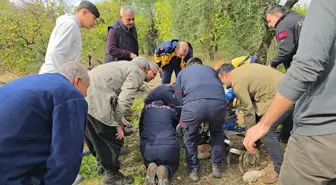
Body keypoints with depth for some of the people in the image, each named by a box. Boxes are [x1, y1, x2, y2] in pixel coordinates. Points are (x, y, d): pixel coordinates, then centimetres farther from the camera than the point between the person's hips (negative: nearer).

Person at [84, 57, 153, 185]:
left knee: (95, 136, 27)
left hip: (83, 96, 10)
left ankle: (103, 164, 47)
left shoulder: (122, 65, 31)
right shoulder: (137, 72, 5)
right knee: (113, 139, 9)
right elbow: (125, 99, -9)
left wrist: (117, 120, 27)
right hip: (96, 101, -9)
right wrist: (118, 123, -3)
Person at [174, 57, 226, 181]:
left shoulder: (182, 72, 35)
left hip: (193, 103, -2)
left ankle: (194, 170, 32)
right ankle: (216, 167, 35)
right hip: (218, 101, 2)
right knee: (217, 133, 32)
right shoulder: (210, 69, 39)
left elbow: (178, 96, 28)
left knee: (190, 137, 27)